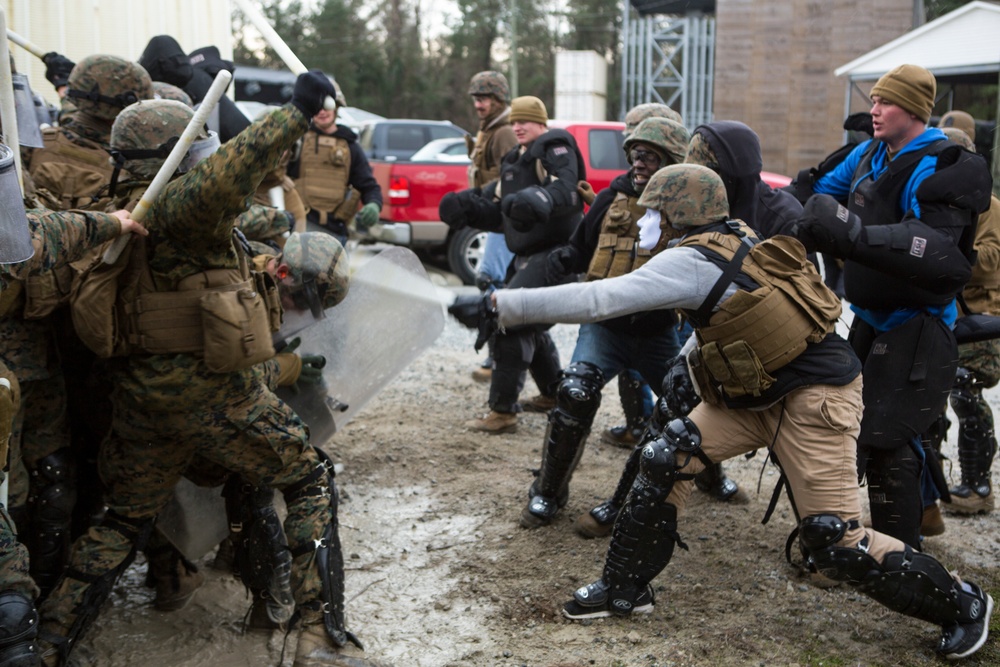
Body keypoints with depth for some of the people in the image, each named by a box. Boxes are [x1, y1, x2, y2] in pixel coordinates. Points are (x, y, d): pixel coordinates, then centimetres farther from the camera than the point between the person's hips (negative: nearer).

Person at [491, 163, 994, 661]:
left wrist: (506, 305, -21)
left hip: (815, 398, -9)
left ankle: (962, 604, 15)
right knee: (665, 459, 0)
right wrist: (684, 365, 6)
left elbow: (598, 298, -25)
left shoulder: (695, 261, -21)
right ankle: (624, 589, 12)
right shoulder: (734, 240, 4)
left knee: (835, 541, -8)